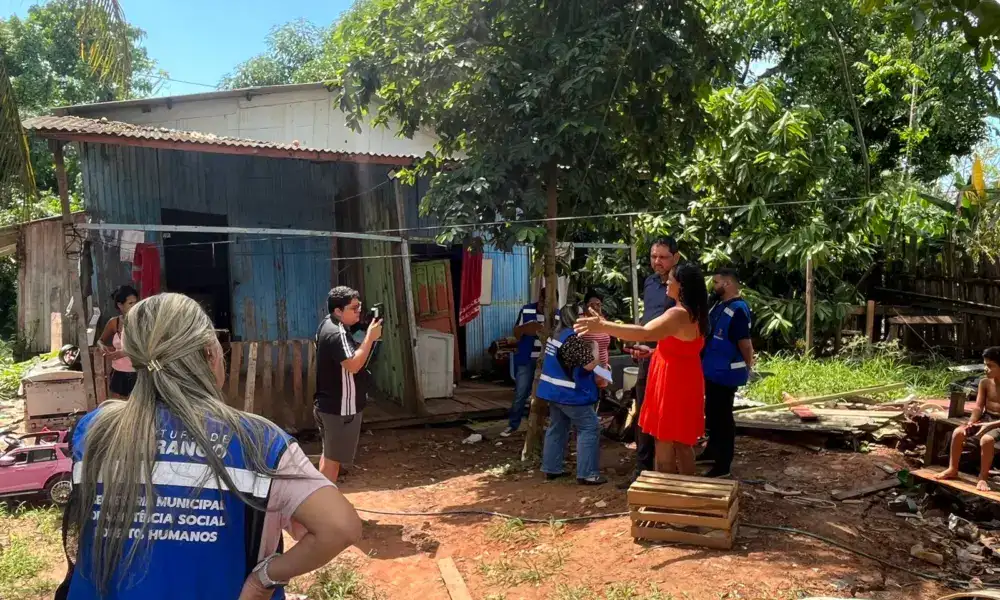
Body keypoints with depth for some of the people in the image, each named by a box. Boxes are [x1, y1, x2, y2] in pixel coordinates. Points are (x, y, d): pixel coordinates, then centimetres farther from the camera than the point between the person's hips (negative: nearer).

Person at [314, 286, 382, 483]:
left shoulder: (327, 324, 9)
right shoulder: (337, 334, -23)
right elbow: (354, 365, -32)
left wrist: (368, 336, 2)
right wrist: (370, 337, -26)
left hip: (327, 404, 10)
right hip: (341, 408, -10)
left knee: (329, 454, 21)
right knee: (334, 458, 0)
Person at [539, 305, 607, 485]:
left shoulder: (556, 335, 11)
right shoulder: (575, 338, -20)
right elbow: (590, 364, -20)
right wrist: (594, 345, -5)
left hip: (555, 390, 10)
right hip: (570, 393, -10)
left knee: (557, 428, 15)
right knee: (590, 429, -4)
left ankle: (551, 468, 19)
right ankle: (587, 474, -5)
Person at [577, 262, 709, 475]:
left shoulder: (678, 314, -22)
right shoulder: (694, 314, 11)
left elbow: (645, 333, -37)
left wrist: (603, 326, -41)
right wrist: (652, 351, 22)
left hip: (673, 385, -10)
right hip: (684, 383, 10)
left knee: (664, 445, -1)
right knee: (682, 443, 17)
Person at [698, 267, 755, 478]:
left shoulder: (738, 310, -23)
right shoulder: (719, 305, 9)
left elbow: (744, 342, -21)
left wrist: (748, 366, -6)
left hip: (725, 374, -10)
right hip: (712, 371, 10)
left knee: (722, 417, -1)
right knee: (711, 413, 21)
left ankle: (723, 465, 8)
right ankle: (712, 451, 38)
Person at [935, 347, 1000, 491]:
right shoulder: (984, 382, 1)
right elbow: (978, 407, -1)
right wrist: (971, 422, -20)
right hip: (985, 418, 6)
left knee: (986, 439, -35)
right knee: (958, 432, -17)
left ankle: (983, 478, -18)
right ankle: (952, 469, -1)